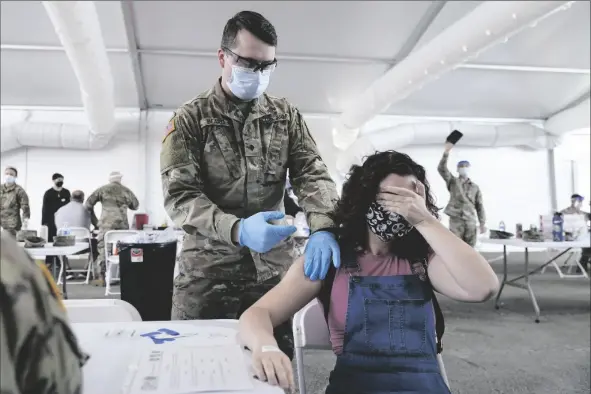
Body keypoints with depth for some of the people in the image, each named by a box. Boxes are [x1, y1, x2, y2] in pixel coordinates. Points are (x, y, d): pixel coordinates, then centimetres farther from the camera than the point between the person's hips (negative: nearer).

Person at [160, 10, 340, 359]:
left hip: (273, 268, 2)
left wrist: (323, 227, -22)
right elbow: (179, 196, -10)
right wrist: (237, 229, -27)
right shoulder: (190, 119, -2)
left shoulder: (286, 116, 7)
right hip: (208, 270, -2)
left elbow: (312, 174, -1)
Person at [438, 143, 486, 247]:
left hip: (470, 221, 2)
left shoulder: (475, 187, 10)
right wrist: (446, 152, -24)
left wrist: (482, 223, 3)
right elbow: (441, 169, -11)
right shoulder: (453, 182, 5)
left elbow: (480, 206, 9)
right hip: (456, 220, -2)